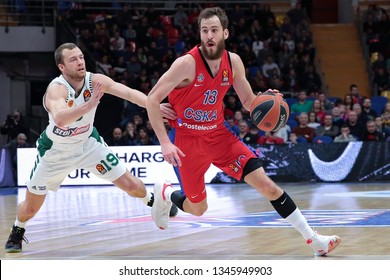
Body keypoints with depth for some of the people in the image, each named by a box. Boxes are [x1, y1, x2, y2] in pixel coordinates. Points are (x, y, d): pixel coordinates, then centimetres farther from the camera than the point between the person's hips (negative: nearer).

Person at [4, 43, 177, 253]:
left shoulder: (95, 81, -19)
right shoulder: (56, 88, -33)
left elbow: (129, 92, -31)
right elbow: (60, 119, -53)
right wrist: (89, 105, -67)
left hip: (88, 144, 3)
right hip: (56, 151, -3)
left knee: (131, 185, -1)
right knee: (30, 208, 6)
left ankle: (152, 202, 33)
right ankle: (17, 231, 40)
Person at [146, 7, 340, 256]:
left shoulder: (233, 62, -4)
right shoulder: (187, 63, -20)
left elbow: (248, 102, 8)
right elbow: (152, 99, -18)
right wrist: (165, 142, -24)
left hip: (218, 134, 4)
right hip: (187, 139, -4)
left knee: (267, 185, -8)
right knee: (198, 209, 6)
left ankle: (313, 239, -4)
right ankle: (165, 193, 40)